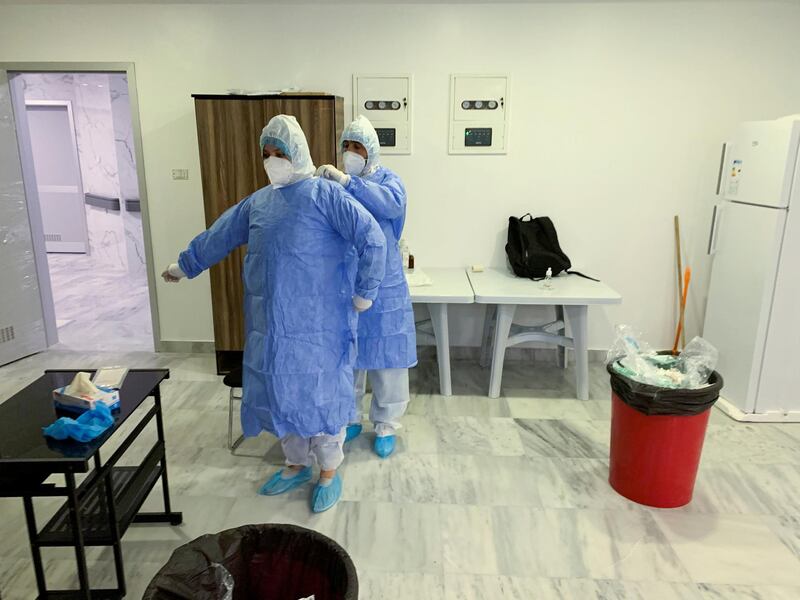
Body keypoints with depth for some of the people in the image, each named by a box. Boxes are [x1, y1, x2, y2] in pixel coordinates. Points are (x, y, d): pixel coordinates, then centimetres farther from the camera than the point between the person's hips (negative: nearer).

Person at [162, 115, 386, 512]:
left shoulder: (325, 195, -9)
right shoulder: (258, 202, 12)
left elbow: (373, 240, -14)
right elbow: (218, 236, 24)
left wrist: (363, 293, -13)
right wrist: (185, 264, 33)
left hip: (318, 323, -6)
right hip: (272, 323, 6)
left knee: (321, 392, 4)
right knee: (280, 391, 14)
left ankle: (329, 472, 25)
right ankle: (297, 464, 35)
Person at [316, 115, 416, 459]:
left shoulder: (388, 180, -5)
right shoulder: (334, 183, 4)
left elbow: (392, 204, -30)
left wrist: (348, 182, -39)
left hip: (383, 286, -3)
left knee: (386, 356, 7)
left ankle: (386, 426, 24)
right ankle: (350, 419, 33)